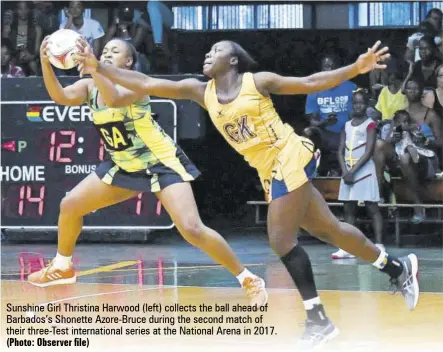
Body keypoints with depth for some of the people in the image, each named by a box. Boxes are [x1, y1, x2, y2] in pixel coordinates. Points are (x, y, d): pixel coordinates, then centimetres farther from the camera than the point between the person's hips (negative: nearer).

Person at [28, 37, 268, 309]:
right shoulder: (90, 87, 1)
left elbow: (114, 99, -41)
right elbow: (60, 96, -18)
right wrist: (46, 63, -32)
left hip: (162, 163, -7)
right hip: (125, 166, 8)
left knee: (191, 229, -22)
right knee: (70, 205, 5)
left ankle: (249, 280, -11)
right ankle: (63, 268, 29)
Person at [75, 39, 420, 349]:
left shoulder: (257, 81, -8)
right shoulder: (201, 92, 5)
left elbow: (310, 83, -4)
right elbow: (145, 84, 0)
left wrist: (356, 68, -15)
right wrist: (98, 67, -7)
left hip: (291, 159, -6)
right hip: (270, 172, 6)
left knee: (281, 240, -13)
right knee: (327, 228, 13)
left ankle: (319, 320, -8)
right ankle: (399, 267, 30)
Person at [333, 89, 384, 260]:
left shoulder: (370, 124, -3)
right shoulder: (347, 125, 13)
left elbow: (369, 151, -11)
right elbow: (341, 151, 8)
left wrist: (353, 171, -15)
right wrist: (345, 171, -7)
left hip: (364, 169, -6)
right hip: (348, 170, 6)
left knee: (372, 207, -7)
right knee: (348, 209, 4)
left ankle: (379, 245, -11)